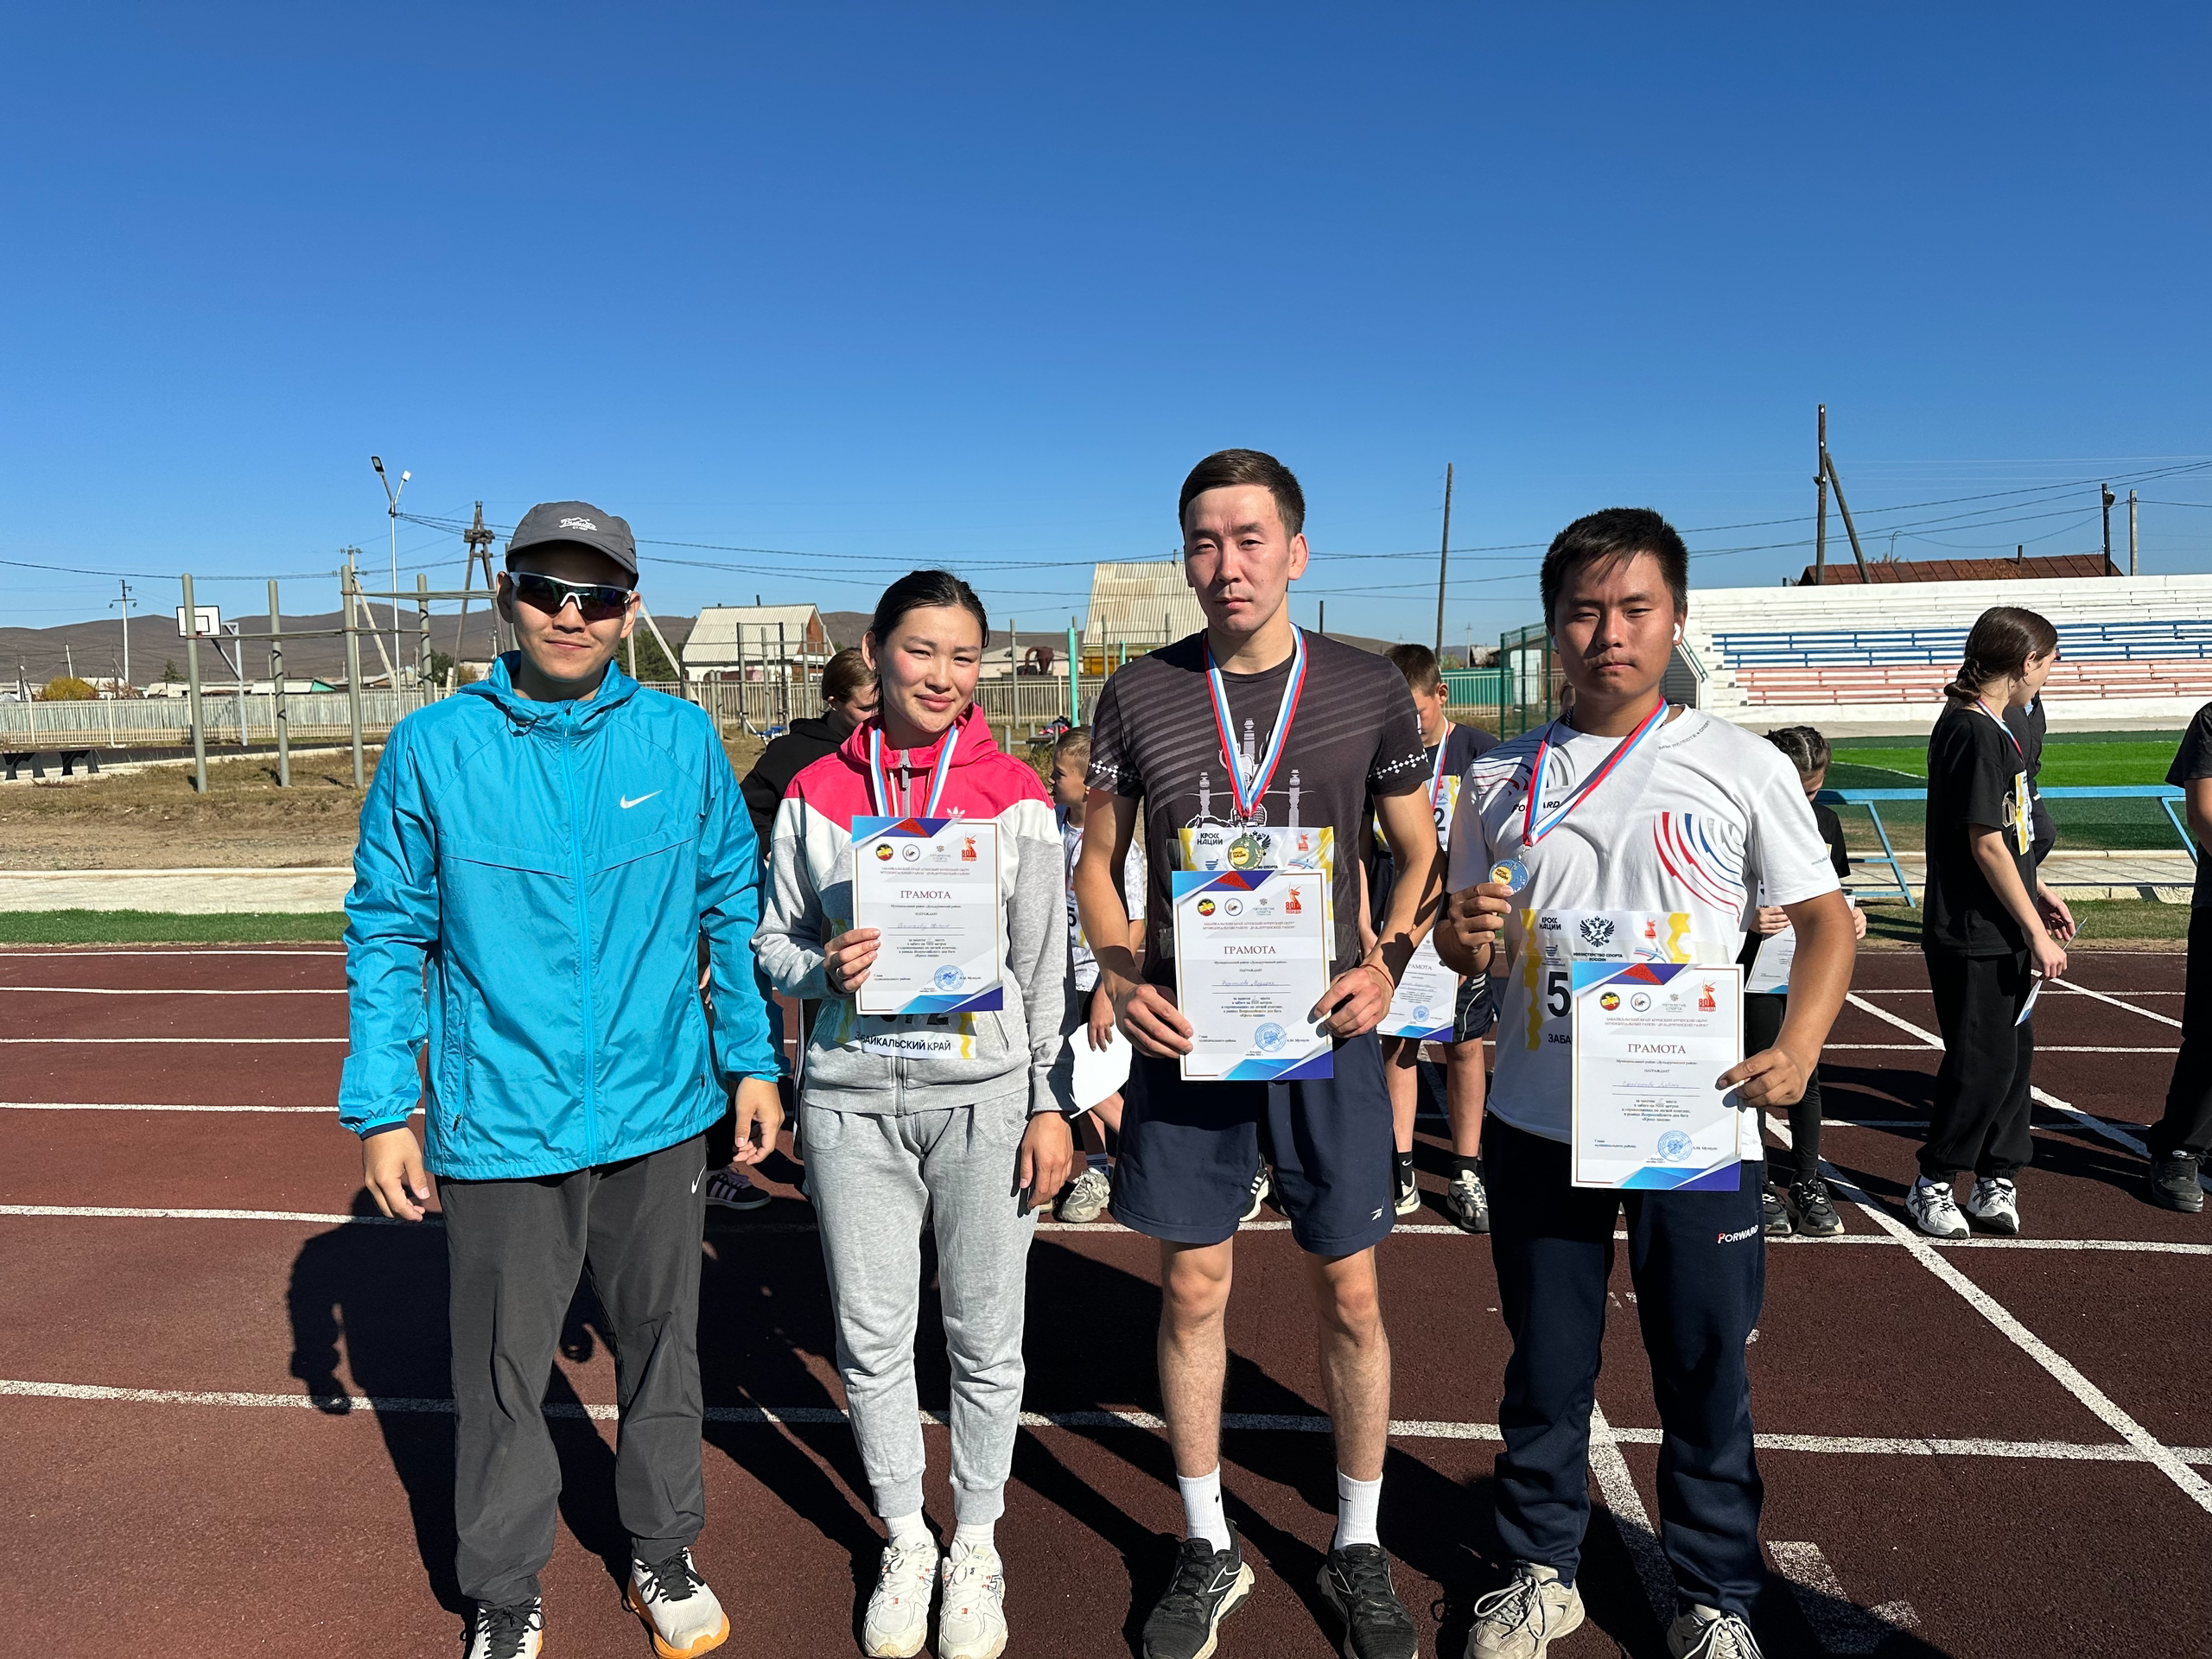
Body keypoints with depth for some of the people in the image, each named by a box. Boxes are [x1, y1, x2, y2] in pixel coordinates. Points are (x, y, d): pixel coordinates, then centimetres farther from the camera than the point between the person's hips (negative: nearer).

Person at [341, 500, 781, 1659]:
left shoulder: (683, 741, -2)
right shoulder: (433, 748, -5)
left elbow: (731, 907, 5)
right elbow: (386, 934, 0)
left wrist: (751, 1059, 3)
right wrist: (380, 1109, -2)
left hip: (658, 1116, 2)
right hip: (498, 1126, -1)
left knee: (662, 1346, 17)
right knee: (500, 1373, 12)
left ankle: (664, 1555, 40)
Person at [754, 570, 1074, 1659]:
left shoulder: (1014, 795, -2)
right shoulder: (816, 795, 1)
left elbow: (1046, 961, 1)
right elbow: (774, 942, 8)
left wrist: (1049, 1103, -1)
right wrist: (823, 968, -14)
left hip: (983, 1097, -1)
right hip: (852, 1099, 1)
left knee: (984, 1335, 9)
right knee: (871, 1334, 11)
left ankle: (976, 1548, 32)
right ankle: (906, 1544, 34)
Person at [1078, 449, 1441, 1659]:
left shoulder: (1369, 690, -1)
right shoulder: (1138, 696, 1)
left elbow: (1422, 856, 7)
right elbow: (1097, 863, 9)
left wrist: (1386, 965, -10)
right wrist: (1118, 979, -8)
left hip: (1323, 1037, 0)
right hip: (1185, 1038, 1)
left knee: (1350, 1294, 10)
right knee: (1192, 1290, 10)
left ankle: (1356, 1546, 32)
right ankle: (1208, 1548, 31)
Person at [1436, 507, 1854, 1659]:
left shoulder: (1742, 767, -2)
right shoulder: (1501, 779, 4)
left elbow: (1825, 921, 3)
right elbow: (1466, 941, 12)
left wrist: (1797, 1051, -13)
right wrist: (1464, 939, -12)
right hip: (1537, 1124, 2)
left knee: (1705, 1372, 11)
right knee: (1545, 1364, 14)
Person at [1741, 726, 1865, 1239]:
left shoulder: (1824, 821, 8)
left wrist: (1850, 917, -1)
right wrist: (1747, 919, -23)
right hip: (1758, 969, -4)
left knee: (1806, 1074, 9)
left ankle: (1809, 1182, 24)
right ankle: (1757, 1183, 17)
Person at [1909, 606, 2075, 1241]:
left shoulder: (1988, 727, 13)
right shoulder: (1975, 733, -18)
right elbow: (1986, 844, -20)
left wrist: (2038, 892, 21)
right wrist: (2037, 931, -16)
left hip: (2000, 932, 10)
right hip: (1973, 935, -10)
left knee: (2014, 1052, 14)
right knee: (1983, 1062, -2)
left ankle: (1996, 1181, 23)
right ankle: (1932, 1184, 13)